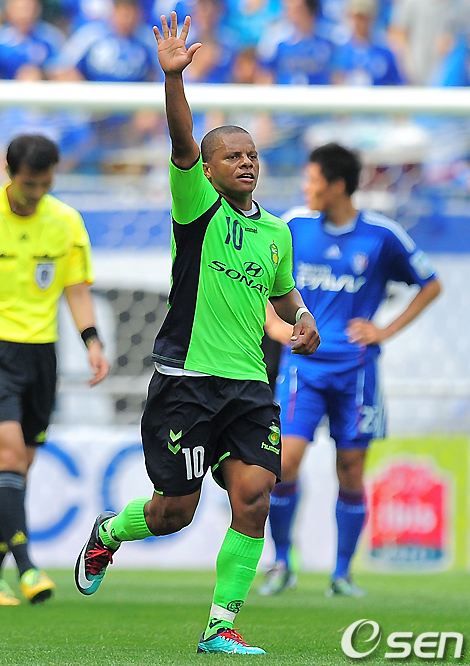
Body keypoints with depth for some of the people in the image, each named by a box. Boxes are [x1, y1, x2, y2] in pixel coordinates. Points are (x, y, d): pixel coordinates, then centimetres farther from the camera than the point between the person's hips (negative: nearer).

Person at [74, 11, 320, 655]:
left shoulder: (276, 231, 14)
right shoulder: (199, 208, -3)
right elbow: (182, 145, -20)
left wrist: (302, 319, 10)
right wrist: (173, 77, -35)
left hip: (249, 385, 4)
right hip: (187, 379, -4)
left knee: (254, 497, -12)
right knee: (175, 511, 1)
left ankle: (221, 626, -2)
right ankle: (106, 532, 35)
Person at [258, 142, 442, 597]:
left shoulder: (382, 235, -4)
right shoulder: (295, 225, 2)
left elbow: (430, 286, 9)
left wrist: (387, 331, 1)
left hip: (354, 368, -1)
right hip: (303, 365, 1)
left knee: (350, 473, 2)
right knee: (286, 462, -12)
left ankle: (342, 573, 16)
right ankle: (282, 562, 6)